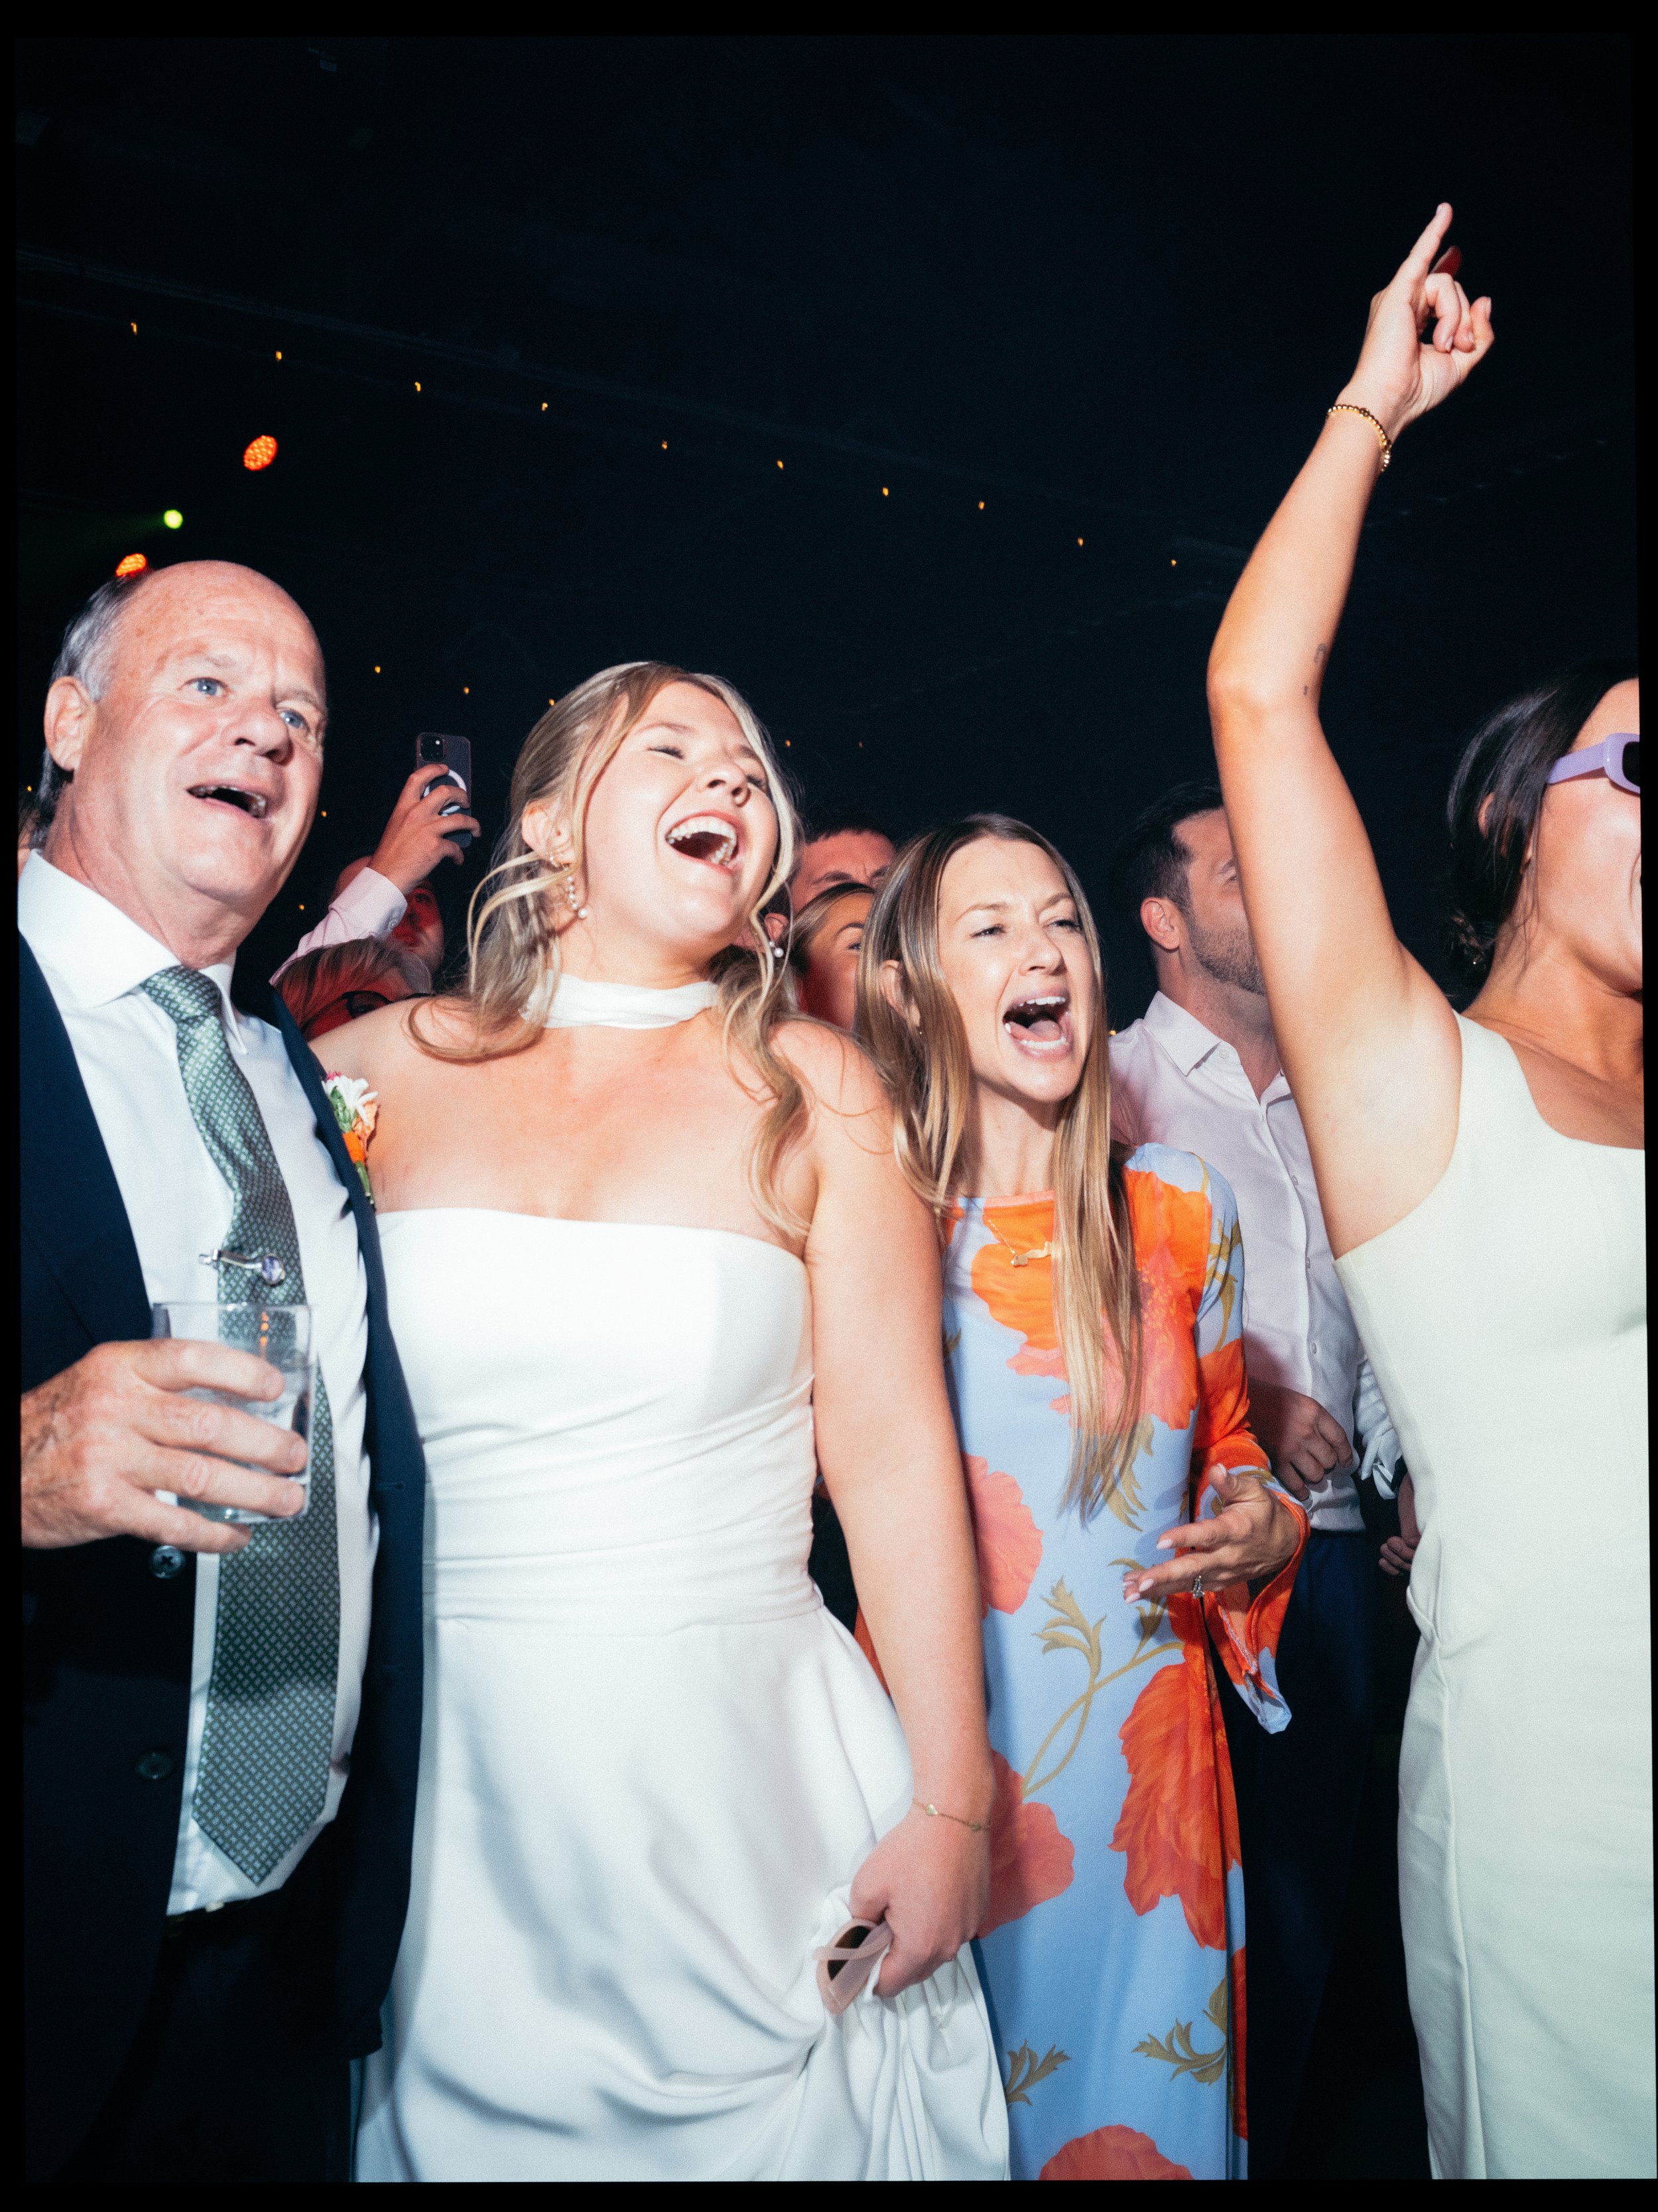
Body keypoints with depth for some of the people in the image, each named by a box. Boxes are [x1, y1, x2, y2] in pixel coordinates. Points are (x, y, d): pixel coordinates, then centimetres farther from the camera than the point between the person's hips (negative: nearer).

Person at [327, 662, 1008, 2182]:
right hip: (434, 1782, 1)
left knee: (748, 2124, 10)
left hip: (729, 1766, 0)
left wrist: (950, 1806, -4)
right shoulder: (385, 1068, 3)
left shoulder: (806, 1089, 0)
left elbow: (894, 1452, -3)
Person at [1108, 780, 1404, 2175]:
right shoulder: (1112, 1084, -3)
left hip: (1334, 1537, 6)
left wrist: (1404, 1467, 11)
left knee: (1308, 1876, 13)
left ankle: (1272, 2138, 29)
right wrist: (1244, 1404, -13)